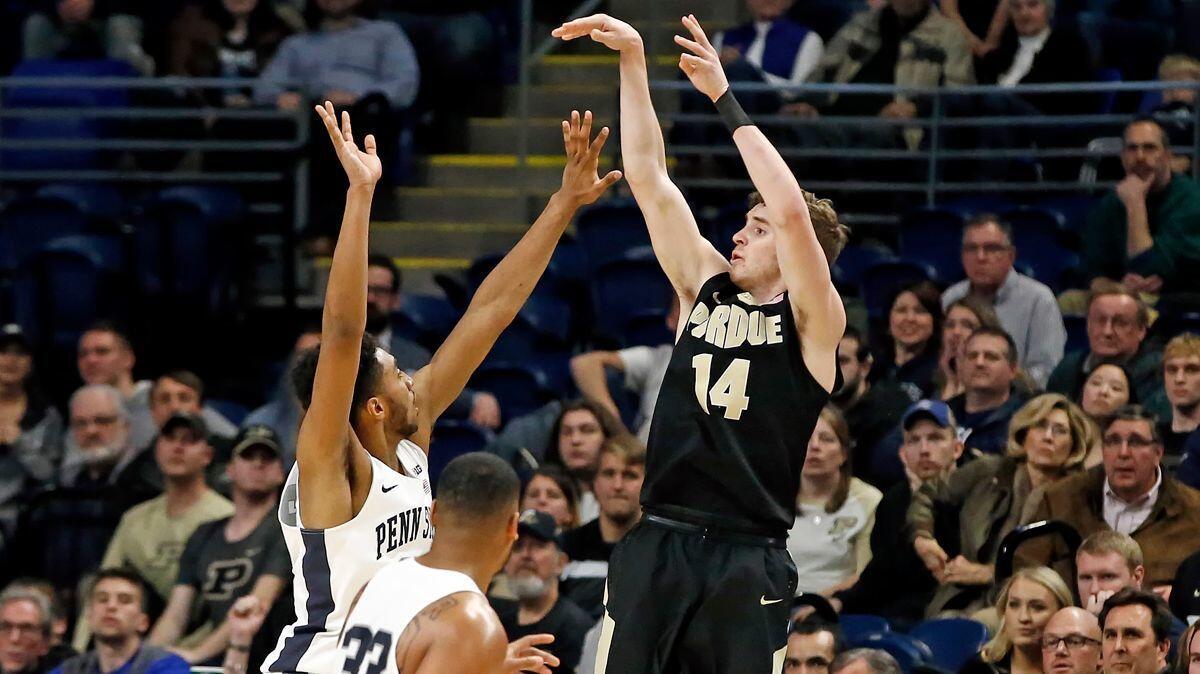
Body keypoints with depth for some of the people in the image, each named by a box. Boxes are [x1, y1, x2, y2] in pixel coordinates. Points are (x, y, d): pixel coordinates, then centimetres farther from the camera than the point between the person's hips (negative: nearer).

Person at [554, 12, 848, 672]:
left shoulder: (813, 321, -1)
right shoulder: (706, 288, 13)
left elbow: (791, 211, -17)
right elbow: (649, 179, 10)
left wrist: (725, 98, -12)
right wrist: (632, 60, 3)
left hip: (748, 559, -4)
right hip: (657, 543, 4)